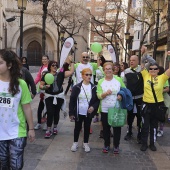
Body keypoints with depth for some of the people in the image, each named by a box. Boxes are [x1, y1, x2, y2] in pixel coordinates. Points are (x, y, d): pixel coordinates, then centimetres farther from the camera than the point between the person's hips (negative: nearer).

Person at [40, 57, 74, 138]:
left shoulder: (60, 73, 0)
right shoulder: (46, 75, -2)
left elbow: (71, 71, -5)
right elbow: (40, 85, 1)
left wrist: (71, 62, -7)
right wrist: (45, 87, -19)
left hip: (59, 96, 2)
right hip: (49, 96, -1)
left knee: (56, 112, 11)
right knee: (50, 112, -7)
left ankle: (55, 127, 30)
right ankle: (48, 130, 1)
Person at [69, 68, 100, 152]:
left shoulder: (94, 88, -2)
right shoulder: (77, 87, -7)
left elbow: (97, 100, 3)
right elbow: (72, 100, -6)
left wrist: (93, 107, -16)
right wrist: (71, 112, -8)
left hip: (89, 113, 1)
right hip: (78, 112, -1)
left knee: (87, 127, 13)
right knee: (77, 127, 12)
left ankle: (86, 143, 29)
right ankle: (75, 143, 29)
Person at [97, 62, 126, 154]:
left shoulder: (118, 80, -1)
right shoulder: (100, 82, 0)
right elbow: (99, 96, -6)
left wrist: (121, 95, -13)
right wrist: (105, 93, -25)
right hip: (105, 110, 0)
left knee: (117, 128, 8)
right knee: (106, 128, 11)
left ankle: (116, 145, 25)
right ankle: (106, 144, 30)